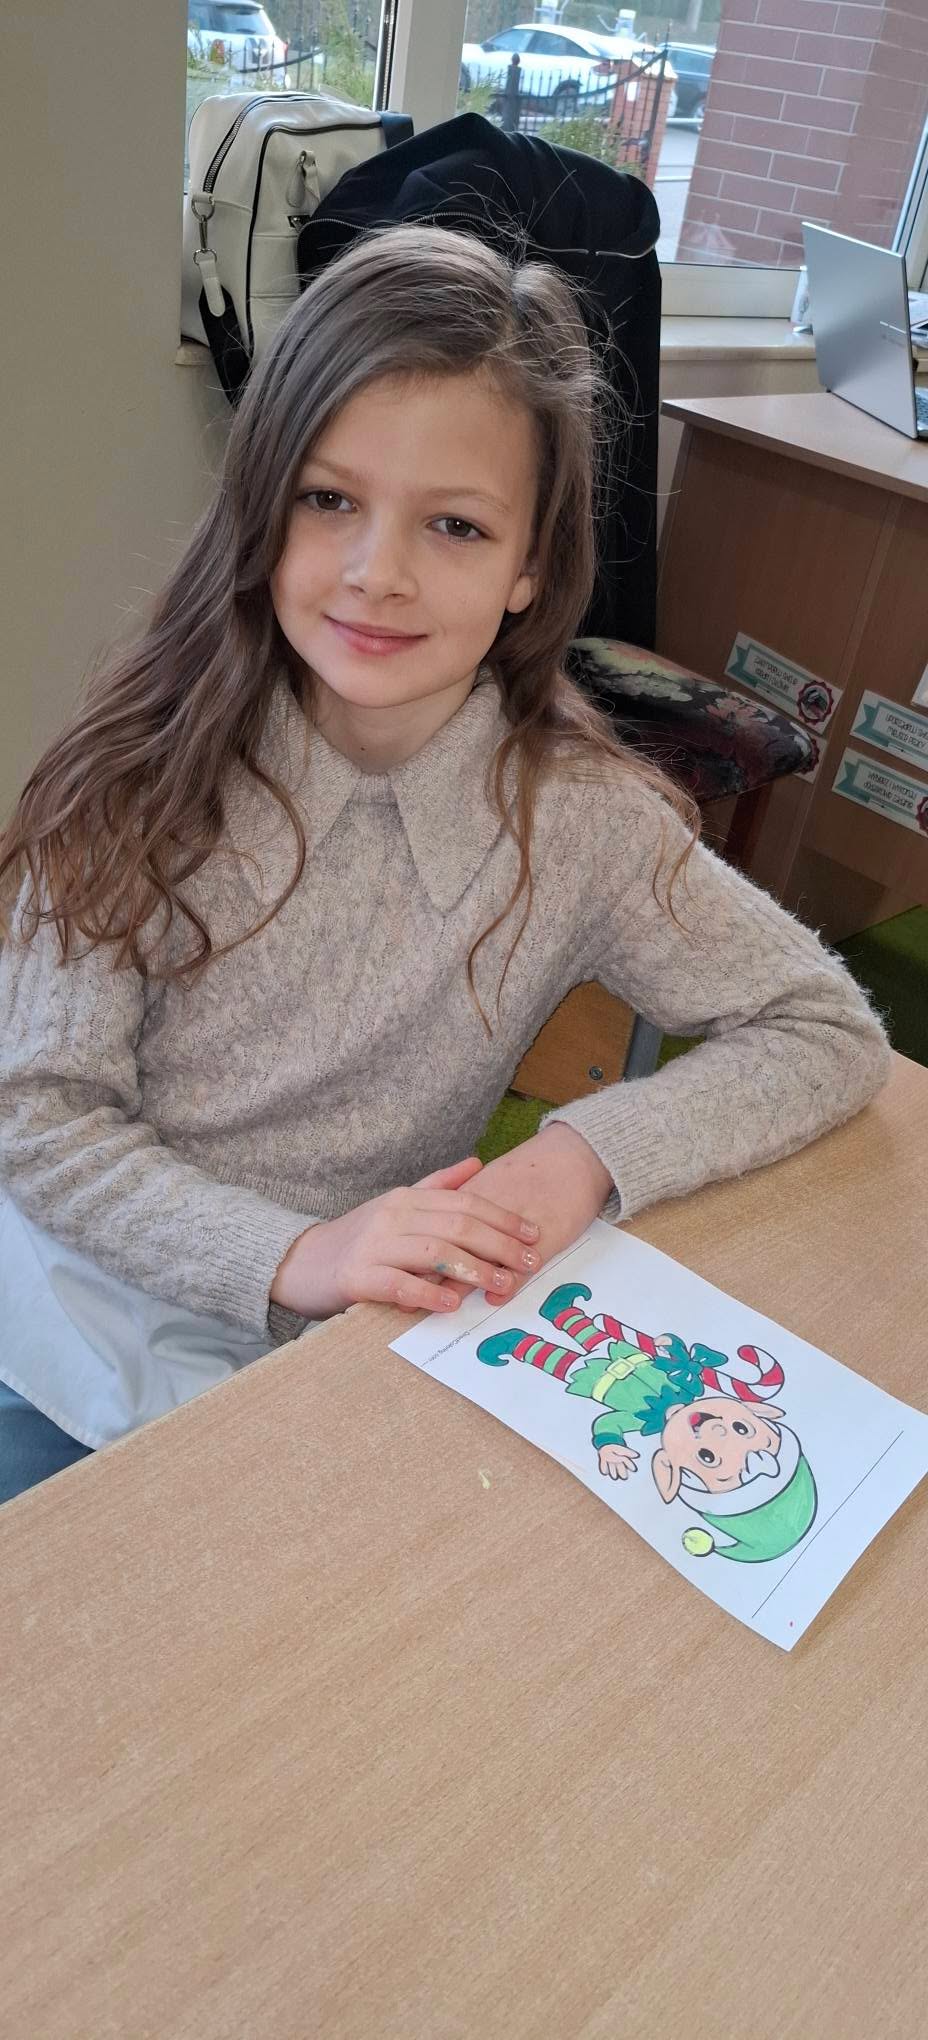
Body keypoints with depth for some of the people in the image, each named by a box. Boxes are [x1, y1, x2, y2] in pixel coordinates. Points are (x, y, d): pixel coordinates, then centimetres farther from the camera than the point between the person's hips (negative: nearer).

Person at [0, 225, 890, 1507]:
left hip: (319, 1376, 0)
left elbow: (833, 1038, -7)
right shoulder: (152, 763, -15)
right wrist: (292, 1255, -26)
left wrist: (590, 1155, -23)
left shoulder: (576, 820, -15)